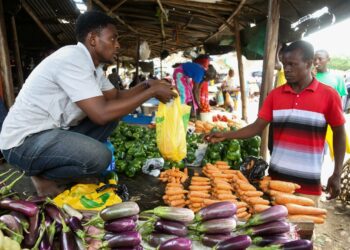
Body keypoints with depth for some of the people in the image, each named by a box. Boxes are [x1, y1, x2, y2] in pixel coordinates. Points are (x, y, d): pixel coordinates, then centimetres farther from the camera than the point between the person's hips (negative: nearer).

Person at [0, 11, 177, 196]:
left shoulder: (91, 64, 5)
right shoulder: (72, 60, -24)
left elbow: (115, 96, 13)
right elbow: (102, 113, -31)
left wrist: (146, 85, -3)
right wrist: (151, 91, -23)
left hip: (53, 130, 9)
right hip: (24, 141, -9)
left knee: (113, 115, 3)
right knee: (99, 157, -29)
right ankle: (42, 176, -1)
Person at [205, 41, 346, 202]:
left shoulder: (328, 95, -6)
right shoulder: (275, 94, 2)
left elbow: (339, 133, 1)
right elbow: (257, 127, 1)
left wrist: (336, 174, -2)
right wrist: (225, 135, -11)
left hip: (309, 181, -2)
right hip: (276, 176, 3)